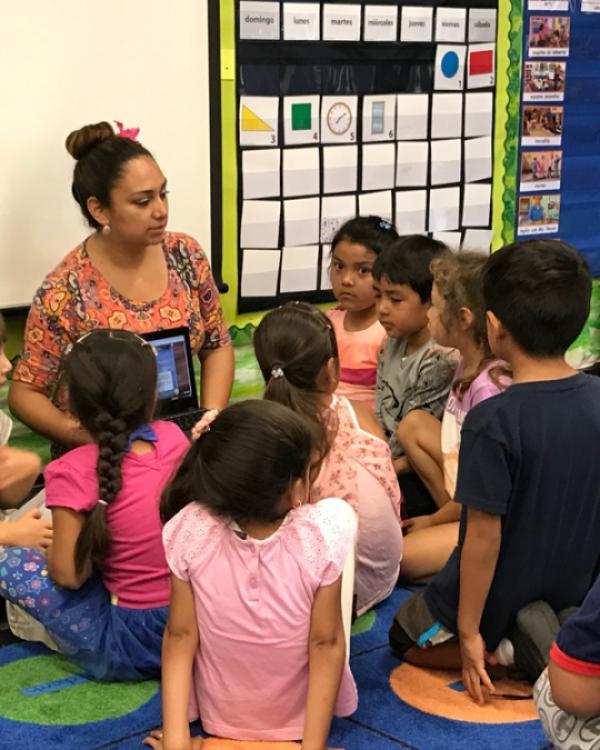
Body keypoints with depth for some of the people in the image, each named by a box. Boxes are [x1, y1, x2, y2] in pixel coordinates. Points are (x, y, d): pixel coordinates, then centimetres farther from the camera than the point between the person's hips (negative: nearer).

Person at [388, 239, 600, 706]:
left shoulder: (493, 421, -28)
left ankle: (510, 649, -1)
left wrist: (468, 631, -12)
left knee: (406, 638, 22)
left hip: (499, 600, -5)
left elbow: (485, 535, -23)